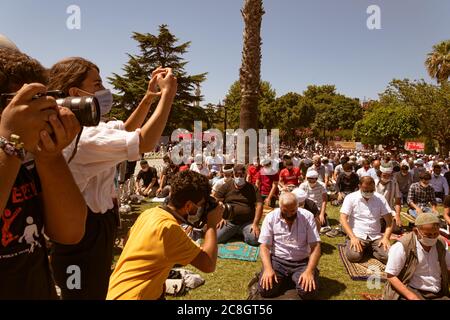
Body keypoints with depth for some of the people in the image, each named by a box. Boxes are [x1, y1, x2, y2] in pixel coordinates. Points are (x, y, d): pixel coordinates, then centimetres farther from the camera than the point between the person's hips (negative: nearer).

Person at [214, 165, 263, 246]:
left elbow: (259, 205, -1)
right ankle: (232, 233, 12)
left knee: (255, 240, -25)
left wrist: (255, 224, -11)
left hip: (247, 223, 0)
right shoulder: (226, 186, 7)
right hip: (229, 222, 1)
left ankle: (243, 234, 11)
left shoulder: (253, 188, 6)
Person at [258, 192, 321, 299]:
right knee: (265, 290, -21)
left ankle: (294, 279, 10)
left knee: (309, 292, -25)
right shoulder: (271, 217, -5)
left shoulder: (308, 216, -7)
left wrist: (309, 271, -22)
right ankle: (286, 279, 11)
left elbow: (315, 247, -8)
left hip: (302, 262, 0)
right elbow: (265, 246, -5)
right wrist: (268, 268, -22)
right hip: (277, 260, 1)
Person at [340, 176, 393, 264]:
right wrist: (352, 237, -20)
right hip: (357, 235, -2)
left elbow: (389, 221, 5)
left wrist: (386, 237, -10)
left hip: (376, 236, 2)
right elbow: (343, 219, -9)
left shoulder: (380, 199, 4)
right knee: (353, 256, -27)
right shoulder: (351, 198, -4)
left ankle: (372, 249, 11)